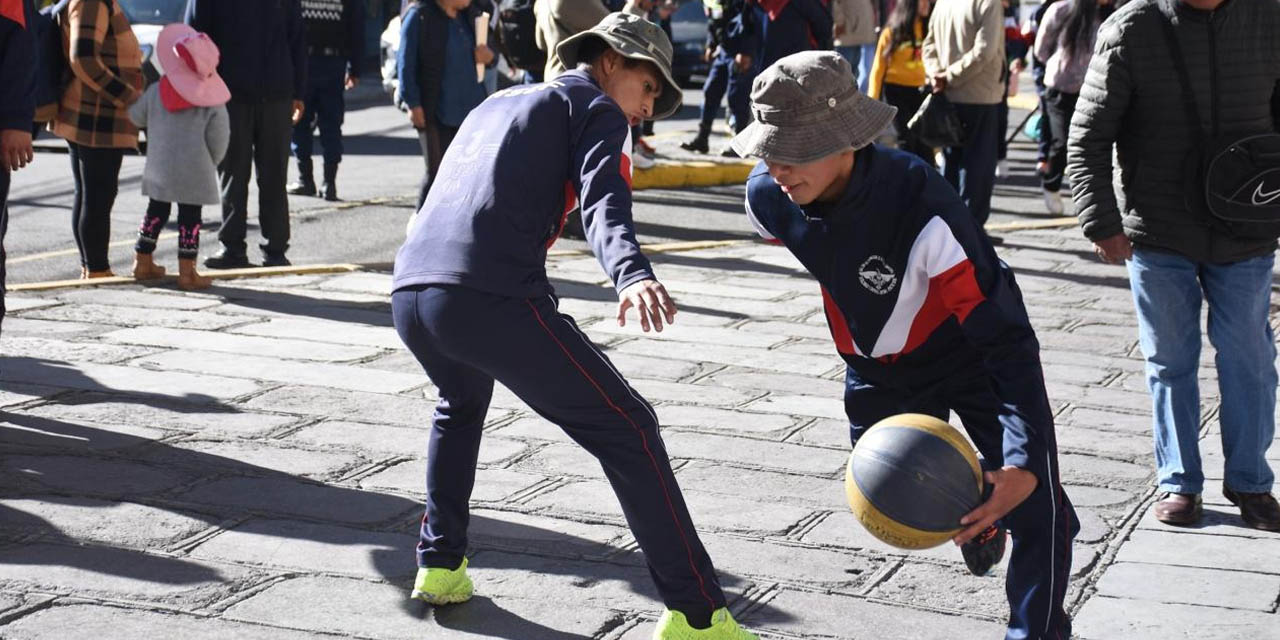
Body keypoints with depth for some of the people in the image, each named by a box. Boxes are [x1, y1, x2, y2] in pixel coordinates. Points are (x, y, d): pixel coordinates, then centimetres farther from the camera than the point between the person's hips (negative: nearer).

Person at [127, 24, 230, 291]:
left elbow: (136, 117, 11)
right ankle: (187, 271, -1)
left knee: (156, 209, 18)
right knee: (190, 216, 0)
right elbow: (219, 136, -8)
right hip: (195, 169, -4)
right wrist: (212, 162, 8)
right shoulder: (212, 100, -9)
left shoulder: (156, 91, 0)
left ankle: (143, 262, 25)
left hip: (159, 166, 4)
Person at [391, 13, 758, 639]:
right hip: (493, 299, -7)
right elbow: (602, 202, -11)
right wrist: (631, 275, -26)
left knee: (460, 405, 38)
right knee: (626, 429, 0)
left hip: (408, 294, 8)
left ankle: (439, 565, 36)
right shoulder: (595, 107, 10)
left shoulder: (496, 104, 32)